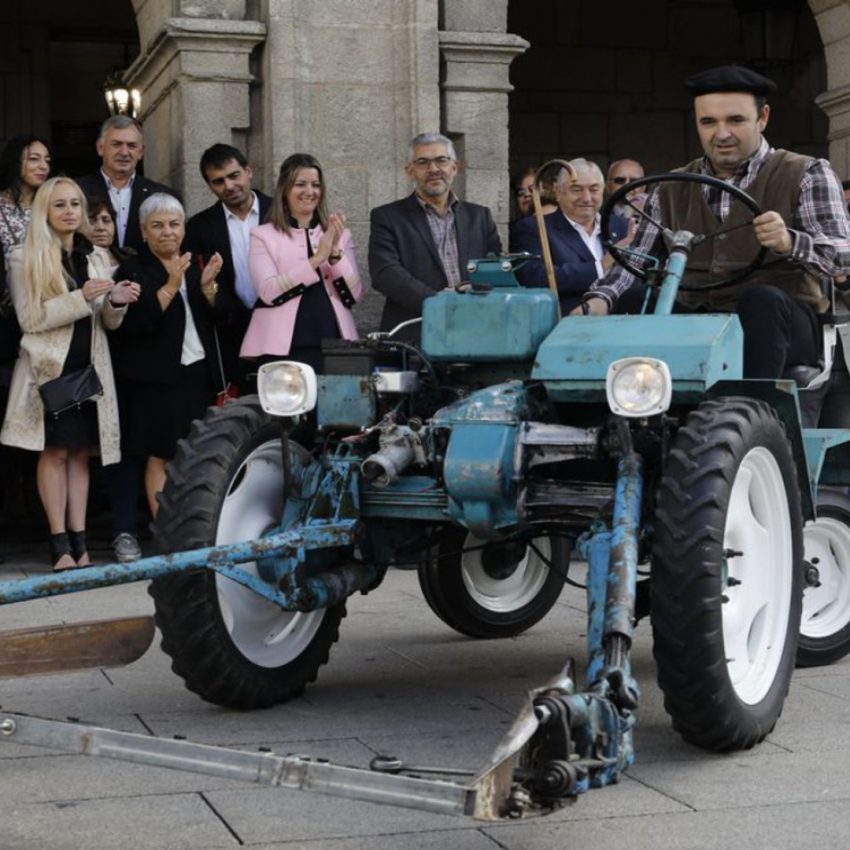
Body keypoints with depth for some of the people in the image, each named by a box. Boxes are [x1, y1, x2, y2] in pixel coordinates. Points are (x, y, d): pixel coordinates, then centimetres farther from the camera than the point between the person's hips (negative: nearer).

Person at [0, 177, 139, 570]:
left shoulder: (97, 256, 11)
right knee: (55, 452, -4)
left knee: (80, 452, 4)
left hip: (89, 368, 4)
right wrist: (81, 297, -19)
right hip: (50, 368, -4)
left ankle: (79, 540, 5)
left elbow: (107, 323, 13)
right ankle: (60, 542, -3)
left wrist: (116, 302, -10)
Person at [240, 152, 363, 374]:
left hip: (334, 347, 2)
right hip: (282, 350, -2)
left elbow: (354, 295, 3)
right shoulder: (263, 236, 5)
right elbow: (268, 292, -10)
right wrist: (317, 259, -16)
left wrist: (335, 253, -11)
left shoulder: (340, 234, 12)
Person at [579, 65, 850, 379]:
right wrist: (599, 300, -12)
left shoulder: (805, 175, 7)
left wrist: (789, 242, -29)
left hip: (775, 321, -2)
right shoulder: (672, 190, 18)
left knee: (763, 300, -37)